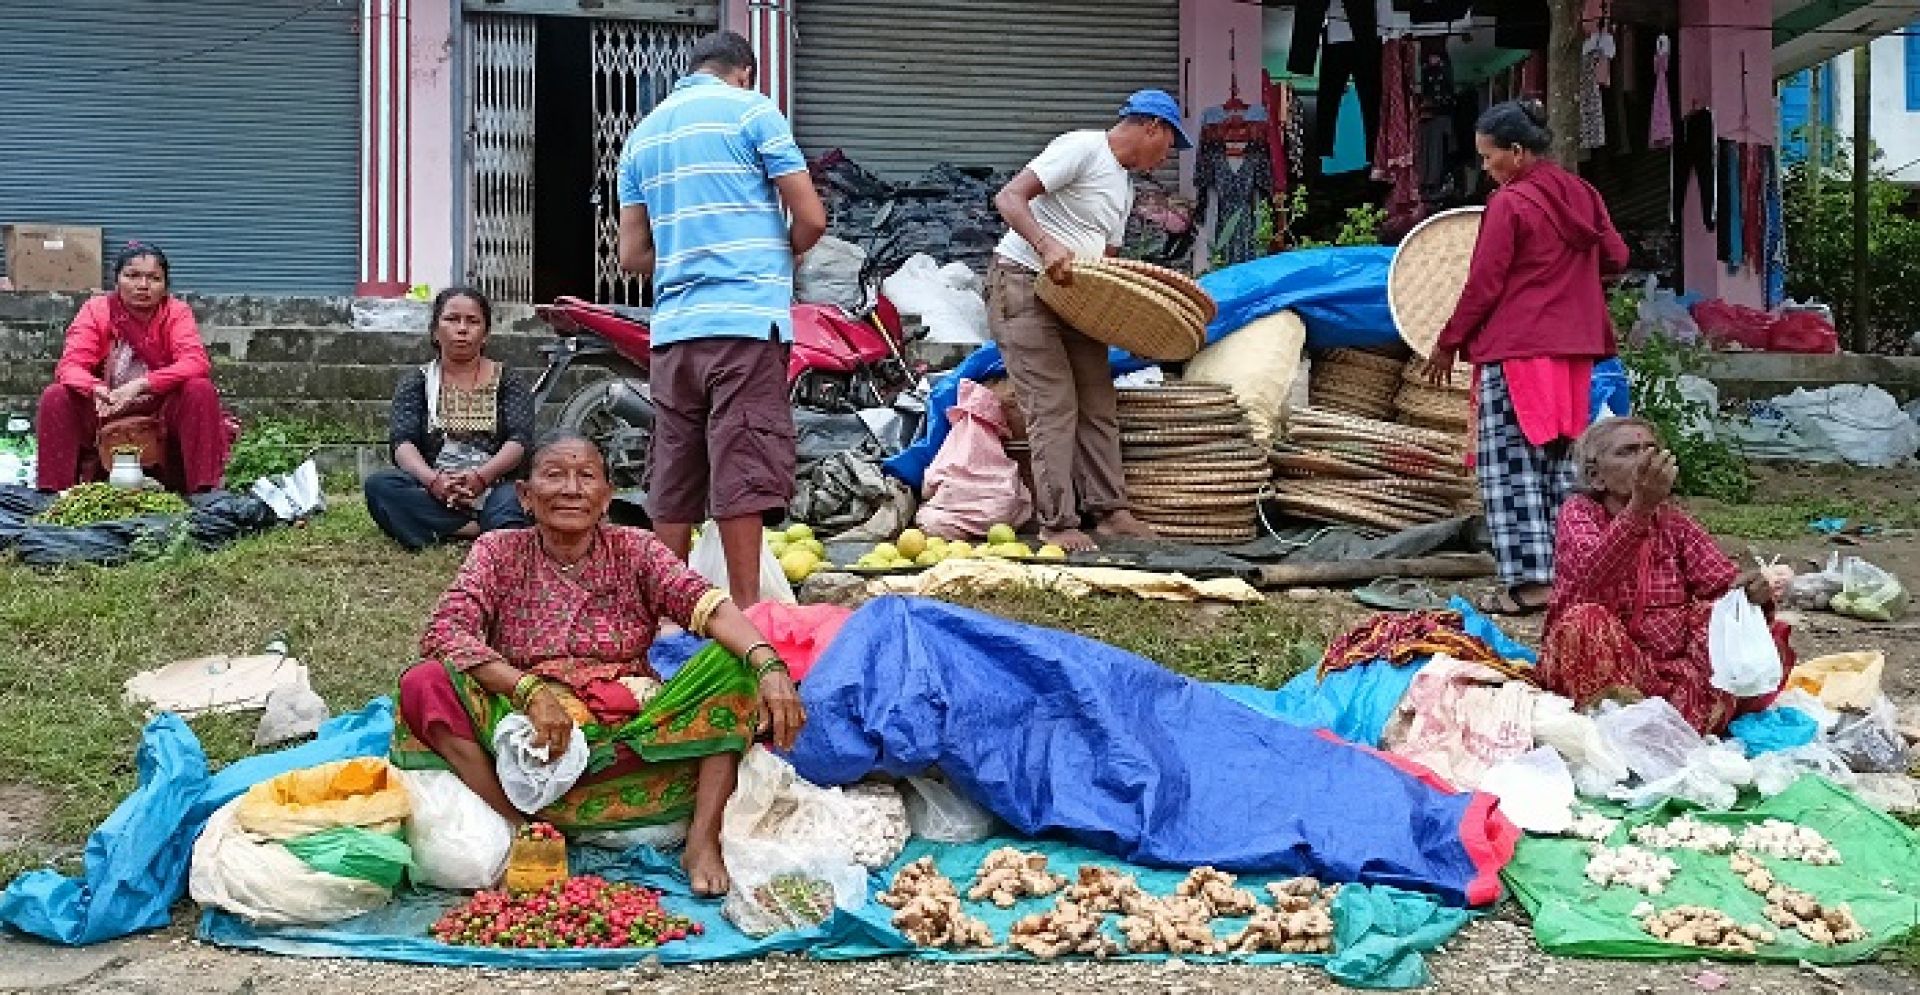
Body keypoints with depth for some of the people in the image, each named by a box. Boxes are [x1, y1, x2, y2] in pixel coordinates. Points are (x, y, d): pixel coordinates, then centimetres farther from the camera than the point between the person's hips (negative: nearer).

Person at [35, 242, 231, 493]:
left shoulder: (177, 312, -7)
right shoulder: (96, 310, -5)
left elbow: (196, 363, -23)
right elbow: (70, 365, -15)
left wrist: (141, 385, -37)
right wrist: (95, 389, -39)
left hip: (164, 411, -1)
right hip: (104, 411, 1)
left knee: (200, 390, -27)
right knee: (55, 397, -21)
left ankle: (202, 491, -27)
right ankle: (54, 491, -15)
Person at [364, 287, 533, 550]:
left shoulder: (508, 382, 13)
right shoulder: (416, 383, 15)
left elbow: (519, 440, -3)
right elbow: (401, 442, -1)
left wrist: (481, 476, -24)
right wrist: (432, 479, -23)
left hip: (493, 490, -2)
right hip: (433, 494, 2)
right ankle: (484, 529, -32)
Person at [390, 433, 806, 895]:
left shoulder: (634, 550, 7)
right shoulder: (500, 552, 5)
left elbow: (706, 605, -10)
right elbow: (442, 633, -12)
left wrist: (769, 665, -31)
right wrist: (530, 690, -27)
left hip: (631, 730, 1)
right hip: (532, 735, -1)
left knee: (735, 665, -19)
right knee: (425, 684, -23)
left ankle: (703, 839, -27)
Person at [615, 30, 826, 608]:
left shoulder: (644, 133, 18)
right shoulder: (750, 109, 1)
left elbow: (632, 256, 15)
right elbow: (811, 218, -2)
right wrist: (781, 258, 17)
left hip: (673, 327, 6)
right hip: (747, 320, -6)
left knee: (672, 481, 9)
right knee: (742, 475, -6)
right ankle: (745, 614, -5)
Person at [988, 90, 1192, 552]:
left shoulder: (1124, 186, 17)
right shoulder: (1082, 148, -12)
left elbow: (1107, 261, 21)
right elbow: (1009, 197, -22)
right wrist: (1047, 245, -37)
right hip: (1022, 286, -9)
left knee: (1099, 404, 7)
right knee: (1054, 406, -11)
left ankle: (1109, 510, 14)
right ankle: (1056, 523, -6)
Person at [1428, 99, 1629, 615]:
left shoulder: (1509, 203, -12)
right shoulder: (1581, 194, 9)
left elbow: (1483, 286, -11)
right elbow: (1615, 258, 14)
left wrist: (1449, 343, -1)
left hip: (1515, 350, -8)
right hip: (1573, 352, 8)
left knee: (1511, 466, -4)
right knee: (1559, 462, 13)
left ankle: (1528, 582, -7)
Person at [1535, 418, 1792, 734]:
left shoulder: (1673, 522, 10)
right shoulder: (1579, 511, -4)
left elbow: (1725, 584, 0)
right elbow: (1592, 575, -27)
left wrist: (1753, 593, -25)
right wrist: (1640, 507, -42)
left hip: (1674, 665, 5)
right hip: (1600, 669, -5)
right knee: (1586, 620, -34)